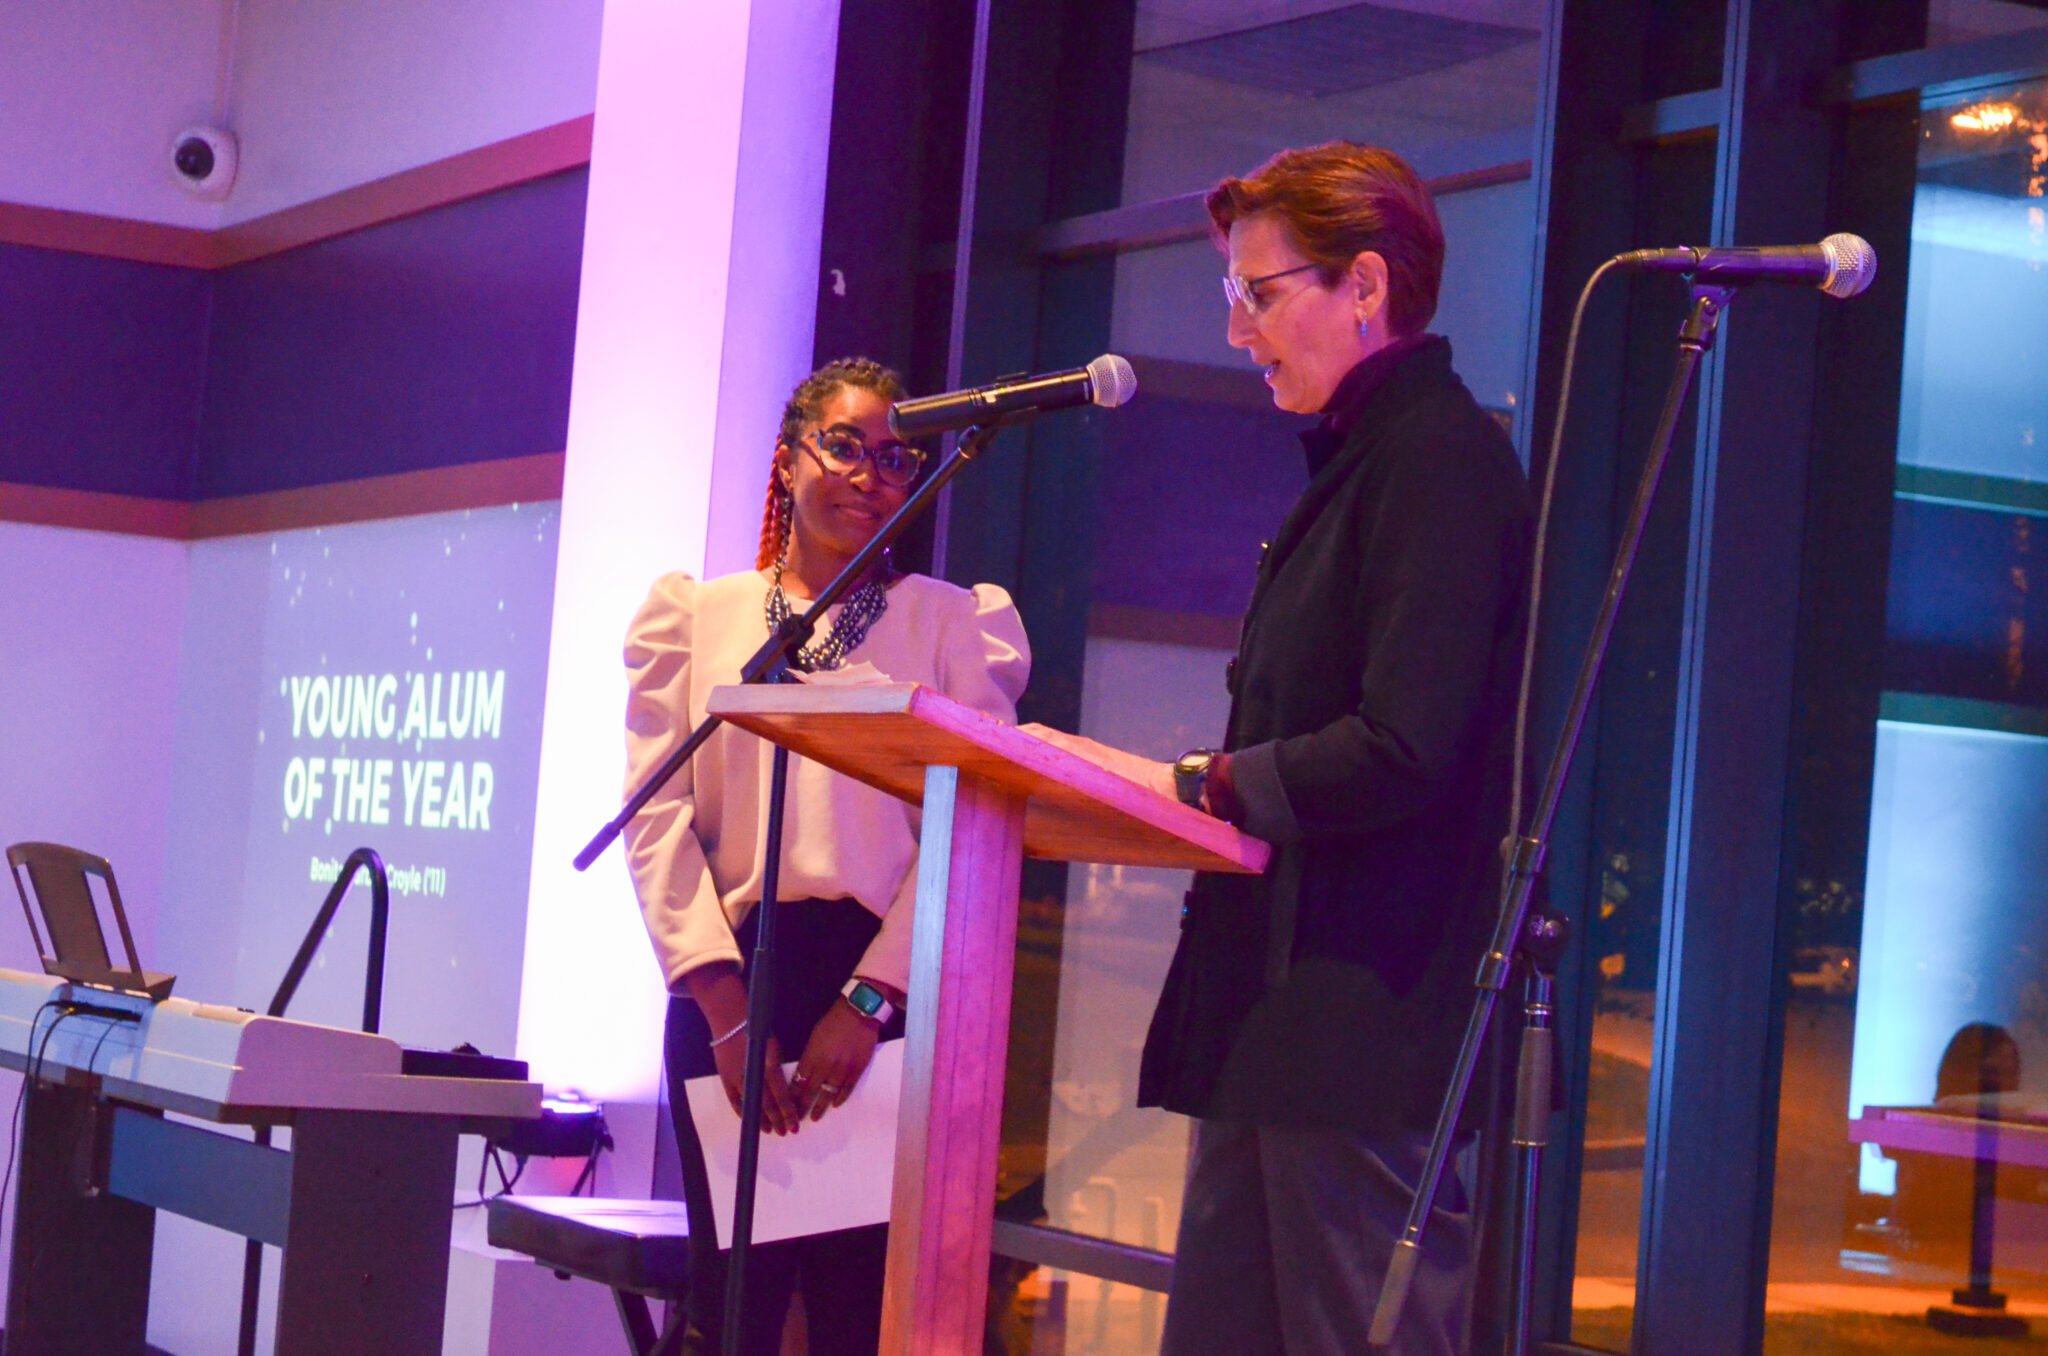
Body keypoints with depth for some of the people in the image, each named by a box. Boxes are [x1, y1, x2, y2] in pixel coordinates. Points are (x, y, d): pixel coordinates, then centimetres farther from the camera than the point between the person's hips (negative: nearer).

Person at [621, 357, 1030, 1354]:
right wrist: (724, 1004, -10)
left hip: (888, 994, -1)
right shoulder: (694, 615, 13)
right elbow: (659, 815, 3)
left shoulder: (956, 622, 10)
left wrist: (868, 1001, -12)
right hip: (728, 979, 1)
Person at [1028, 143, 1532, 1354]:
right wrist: (1188, 785, 8)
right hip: (1281, 1020, 10)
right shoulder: (1355, 465, 19)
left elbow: (1403, 751, -21)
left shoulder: (1443, 459, -12)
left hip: (1365, 1015, -10)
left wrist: (1187, 786, -14)